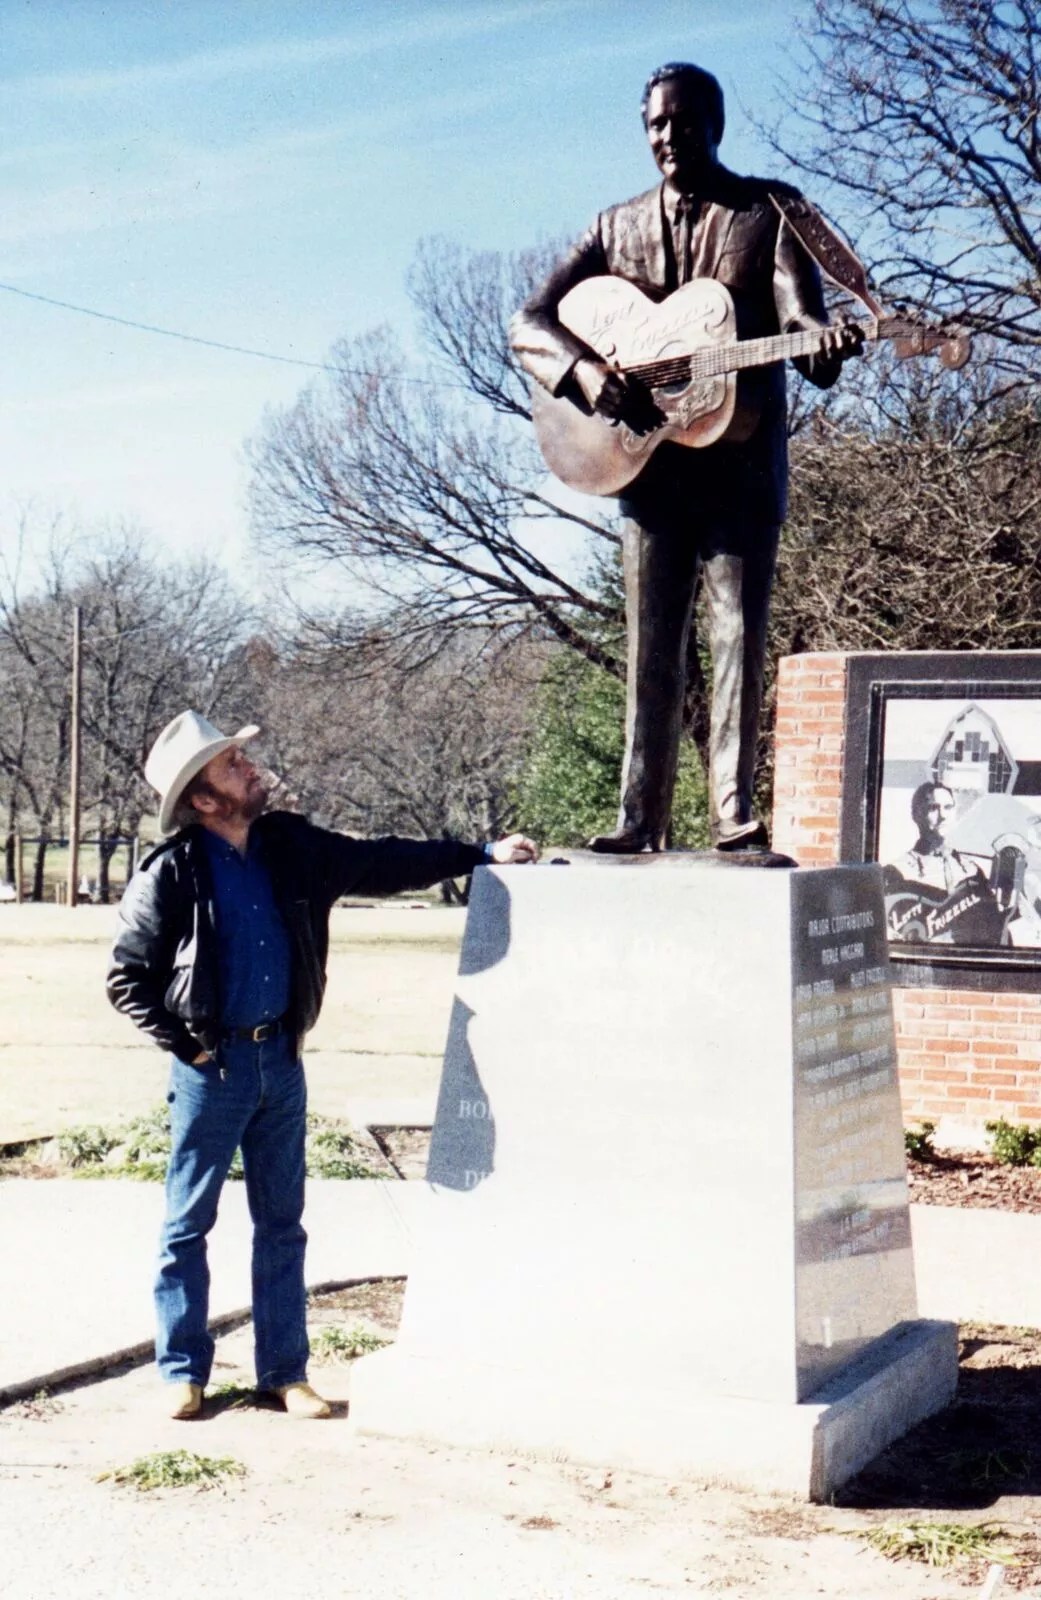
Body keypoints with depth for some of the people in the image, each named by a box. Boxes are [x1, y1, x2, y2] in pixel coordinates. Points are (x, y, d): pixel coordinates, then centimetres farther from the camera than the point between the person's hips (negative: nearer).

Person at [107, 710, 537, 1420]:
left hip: (280, 1058, 5)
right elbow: (128, 978, -5)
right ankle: (185, 1372, 18)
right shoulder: (172, 874, -11)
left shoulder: (291, 847, 2)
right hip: (212, 1065, -5)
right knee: (188, 1226, 5)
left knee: (282, 1224, 11)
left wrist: (483, 854, 9)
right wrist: (186, 1044, -10)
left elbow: (382, 862, 10)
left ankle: (285, 1371, 20)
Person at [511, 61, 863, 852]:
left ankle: (733, 809, -8)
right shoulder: (618, 226, 12)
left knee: (739, 632, -8)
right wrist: (584, 368, -16)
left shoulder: (770, 210, 5)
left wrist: (823, 339, -35)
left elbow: (797, 309, -9)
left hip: (743, 462, -2)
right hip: (648, 461, 3)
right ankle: (642, 819, 3)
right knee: (652, 645, 2)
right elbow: (528, 325, 6)